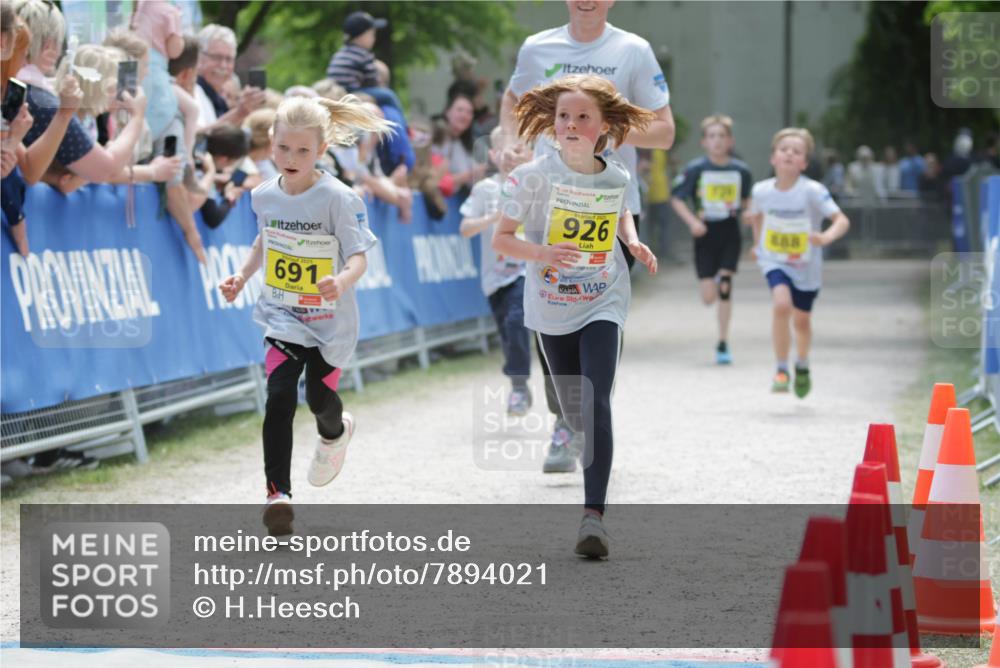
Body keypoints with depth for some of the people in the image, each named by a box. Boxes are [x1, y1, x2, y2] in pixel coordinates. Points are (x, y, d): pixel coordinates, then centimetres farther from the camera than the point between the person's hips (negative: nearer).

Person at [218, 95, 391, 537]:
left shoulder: (338, 198, -17)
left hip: (330, 320, -2)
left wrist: (342, 281, -41)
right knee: (280, 397, -15)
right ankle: (278, 492, -13)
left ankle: (334, 434, 48)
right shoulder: (264, 196, -1)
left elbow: (358, 256, -20)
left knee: (320, 398, 8)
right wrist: (242, 276, 7)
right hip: (282, 317, 2)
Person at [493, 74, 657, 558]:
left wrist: (634, 242, -1)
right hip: (551, 308, 1)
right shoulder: (533, 177, -12)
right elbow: (501, 238, -9)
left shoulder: (617, 179, -4)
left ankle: (593, 514, -22)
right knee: (574, 412, 12)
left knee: (596, 404, -17)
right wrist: (542, 252, -27)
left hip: (602, 305, -1)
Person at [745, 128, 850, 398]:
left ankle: (802, 366, 47)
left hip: (806, 265, 0)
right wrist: (757, 242, 16)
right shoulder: (761, 191, -11)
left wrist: (826, 237, -44)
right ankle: (781, 369, -14)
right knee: (782, 304, -27)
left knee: (802, 320, 16)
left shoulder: (813, 191, -22)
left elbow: (842, 220, -27)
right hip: (774, 261, 0)